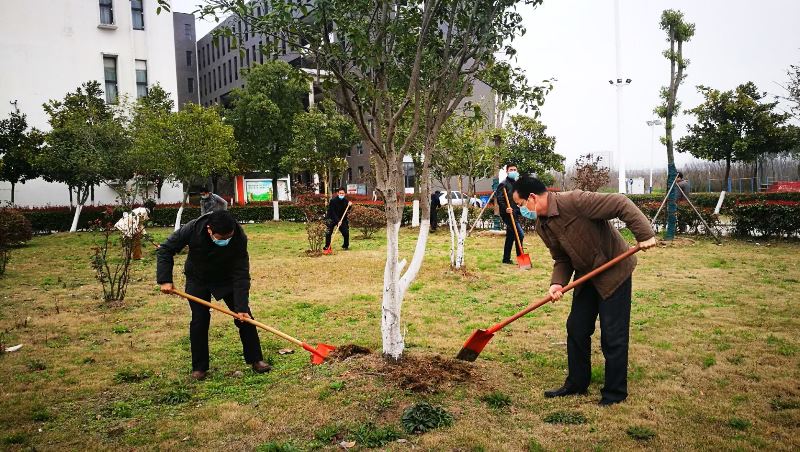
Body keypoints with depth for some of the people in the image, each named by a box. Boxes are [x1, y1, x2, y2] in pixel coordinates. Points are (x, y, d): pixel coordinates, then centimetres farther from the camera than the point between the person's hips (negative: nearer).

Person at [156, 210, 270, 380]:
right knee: (199, 320, -6)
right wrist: (165, 280, -25)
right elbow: (166, 250, -17)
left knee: (244, 317, -5)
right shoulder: (193, 229, -32)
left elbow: (241, 275, -29)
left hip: (227, 278, 0)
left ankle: (255, 359, 9)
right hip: (198, 280, 0)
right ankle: (199, 367, 10)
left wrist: (241, 306, -33)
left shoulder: (239, 238, -33)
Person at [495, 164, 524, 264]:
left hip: (515, 214, 9)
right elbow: (499, 198, -18)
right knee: (520, 234, -13)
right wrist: (505, 208, -30)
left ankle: (506, 259, 20)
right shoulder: (504, 184, -8)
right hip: (508, 213, -9)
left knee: (510, 237, 13)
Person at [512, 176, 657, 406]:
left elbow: (620, 204, -26)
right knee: (576, 329, 10)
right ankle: (577, 383, 25)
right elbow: (562, 259, 5)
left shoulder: (574, 201, -27)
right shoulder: (542, 227, -1)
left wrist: (644, 234, -30)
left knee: (613, 335, -1)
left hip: (614, 272, -8)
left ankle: (615, 392, 15)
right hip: (585, 275, 8)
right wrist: (557, 282, -13)